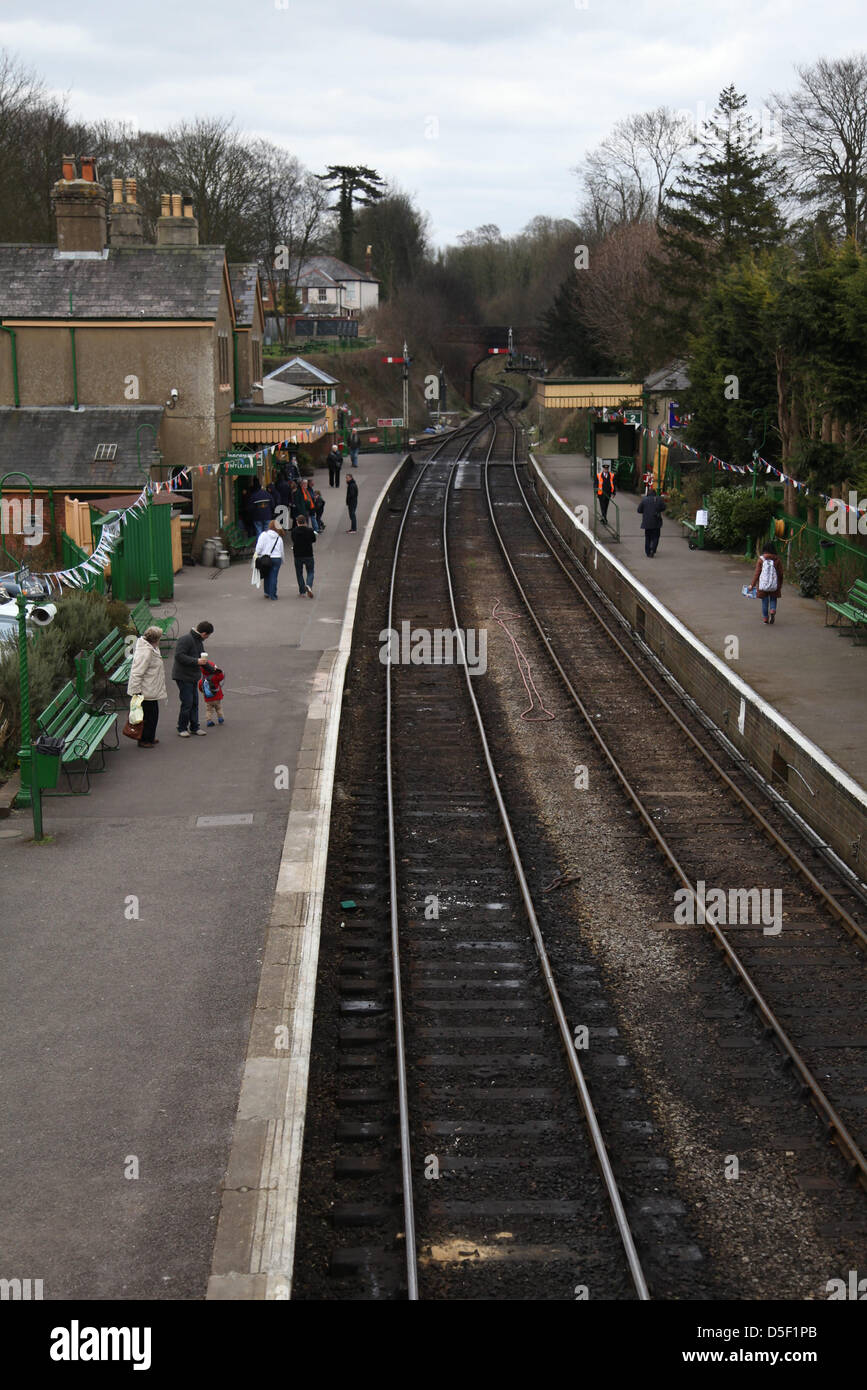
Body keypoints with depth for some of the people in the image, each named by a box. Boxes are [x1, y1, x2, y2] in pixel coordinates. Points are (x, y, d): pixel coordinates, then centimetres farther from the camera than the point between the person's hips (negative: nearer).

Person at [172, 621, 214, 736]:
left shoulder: (199, 641, 13)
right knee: (187, 703, -8)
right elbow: (179, 656, -25)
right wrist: (196, 661, -26)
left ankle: (194, 727, 20)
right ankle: (182, 728, 4)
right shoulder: (186, 639, -17)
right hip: (183, 676, -9)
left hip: (193, 677, 9)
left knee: (194, 703, 11)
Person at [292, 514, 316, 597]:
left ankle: (302, 592, 12)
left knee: (299, 574, 13)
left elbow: (293, 542, 9)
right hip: (308, 555, -1)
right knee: (310, 572, 10)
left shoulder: (294, 531, -3)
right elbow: (314, 542, 4)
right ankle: (309, 585, -17)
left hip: (298, 555, 1)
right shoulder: (310, 531, -8)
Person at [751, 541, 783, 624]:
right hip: (774, 585, 0)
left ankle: (765, 618, 13)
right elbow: (780, 573, 0)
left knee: (764, 601, 10)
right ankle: (773, 610, -11)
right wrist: (780, 584, 14)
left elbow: (757, 573, -5)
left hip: (763, 584, 0)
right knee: (773, 599, 16)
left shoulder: (761, 559, -6)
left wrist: (752, 584, 2)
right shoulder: (777, 559, -4)